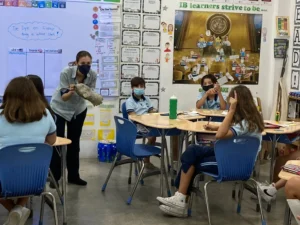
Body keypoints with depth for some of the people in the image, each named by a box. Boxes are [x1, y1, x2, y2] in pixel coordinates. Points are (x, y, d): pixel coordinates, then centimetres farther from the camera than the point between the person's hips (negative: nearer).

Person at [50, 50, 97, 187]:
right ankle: (54, 177, 10)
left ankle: (73, 176, 19)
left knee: (74, 144, 8)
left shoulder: (93, 75, -20)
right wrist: (71, 91, -48)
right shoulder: (66, 73, -30)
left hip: (78, 110, 3)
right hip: (59, 109, -3)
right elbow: (63, 97, -27)